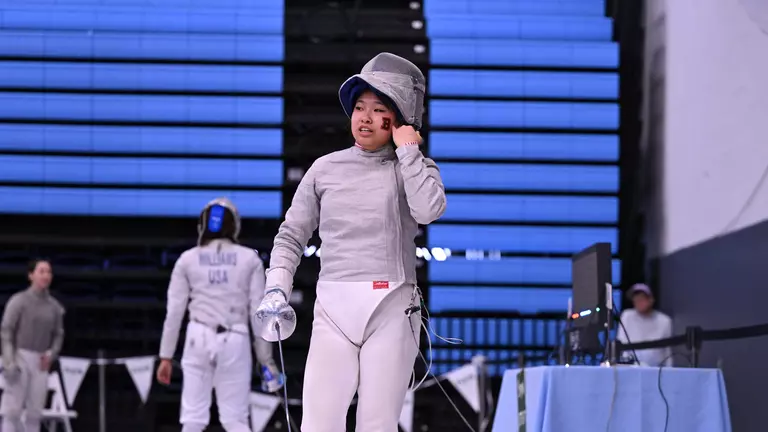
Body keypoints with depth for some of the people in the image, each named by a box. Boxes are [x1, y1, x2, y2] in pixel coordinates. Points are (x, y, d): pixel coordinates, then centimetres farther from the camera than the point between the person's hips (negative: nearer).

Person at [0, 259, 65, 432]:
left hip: (41, 362, 5)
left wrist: (52, 354, -1)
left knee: (35, 412, 4)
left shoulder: (54, 306, 10)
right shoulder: (19, 300, -5)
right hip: (20, 357, -5)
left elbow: (58, 335, 18)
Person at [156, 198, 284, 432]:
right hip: (234, 342, 0)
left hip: (199, 339, 0)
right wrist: (266, 359, 4)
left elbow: (174, 313, 1)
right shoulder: (250, 258, 2)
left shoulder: (188, 259, 3)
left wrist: (165, 356, 7)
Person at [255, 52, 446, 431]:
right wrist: (277, 288, 0)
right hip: (333, 309, 1)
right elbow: (291, 236, 15)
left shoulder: (413, 167, 6)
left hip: (390, 309, -1)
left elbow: (428, 210, -17)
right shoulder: (326, 168, 11)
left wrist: (408, 149, -7)